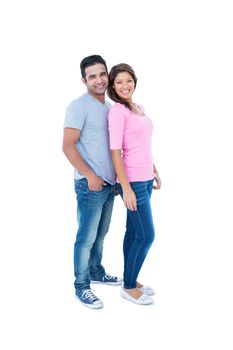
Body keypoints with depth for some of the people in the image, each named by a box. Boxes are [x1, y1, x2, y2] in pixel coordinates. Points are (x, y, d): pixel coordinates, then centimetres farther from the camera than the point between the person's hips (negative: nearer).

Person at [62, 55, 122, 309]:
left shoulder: (109, 107, 13)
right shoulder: (79, 106, -11)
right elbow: (68, 146, -16)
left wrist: (115, 177, 16)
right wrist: (90, 175, -17)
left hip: (108, 183, 8)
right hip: (90, 184, -7)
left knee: (100, 234, 19)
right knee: (87, 238, 1)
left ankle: (96, 272, 36)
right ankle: (81, 287, 13)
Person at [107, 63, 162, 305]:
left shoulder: (139, 108, 11)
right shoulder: (117, 111, -14)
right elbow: (115, 152, -17)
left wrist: (154, 171, 19)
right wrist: (126, 188, -20)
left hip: (144, 179, 8)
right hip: (132, 181, -8)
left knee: (134, 231, 15)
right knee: (146, 236, -2)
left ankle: (131, 280, 28)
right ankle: (128, 287, 15)